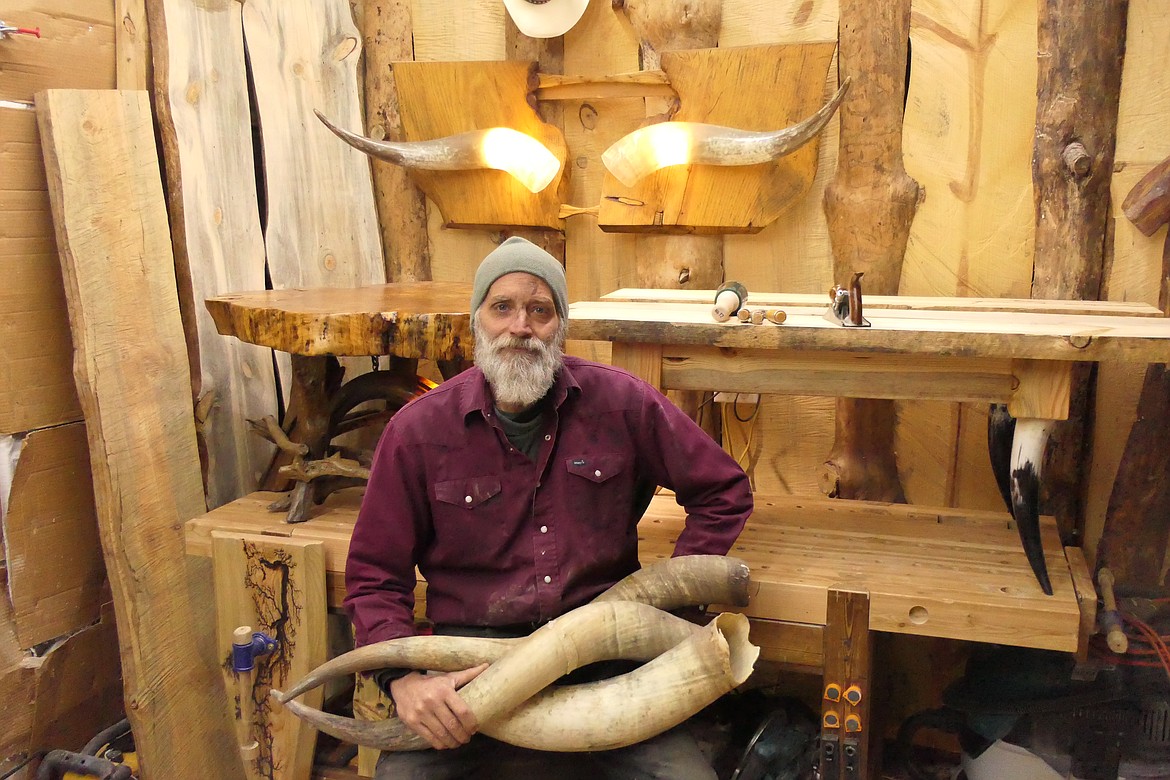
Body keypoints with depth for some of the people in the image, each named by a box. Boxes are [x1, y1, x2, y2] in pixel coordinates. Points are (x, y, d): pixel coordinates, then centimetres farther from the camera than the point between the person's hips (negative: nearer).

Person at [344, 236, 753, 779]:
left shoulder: (621, 403, -2)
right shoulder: (418, 430, -3)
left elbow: (724, 492, 9)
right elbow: (373, 577, 2)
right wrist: (404, 677, -15)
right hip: (472, 659, 0)